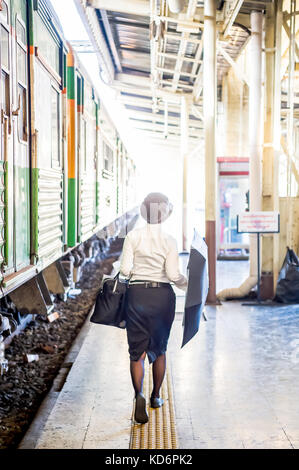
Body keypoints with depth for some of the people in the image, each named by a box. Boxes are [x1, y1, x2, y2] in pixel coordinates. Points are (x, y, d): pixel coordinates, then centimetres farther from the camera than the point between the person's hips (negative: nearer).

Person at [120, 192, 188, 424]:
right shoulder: (169, 240, -6)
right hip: (162, 295, 1)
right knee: (159, 348, 17)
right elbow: (173, 274, -10)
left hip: (137, 294, 0)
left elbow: (125, 269, -8)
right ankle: (156, 396, 29)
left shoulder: (133, 236, -5)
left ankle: (139, 394, -19)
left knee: (137, 350, 3)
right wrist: (187, 283, 9)